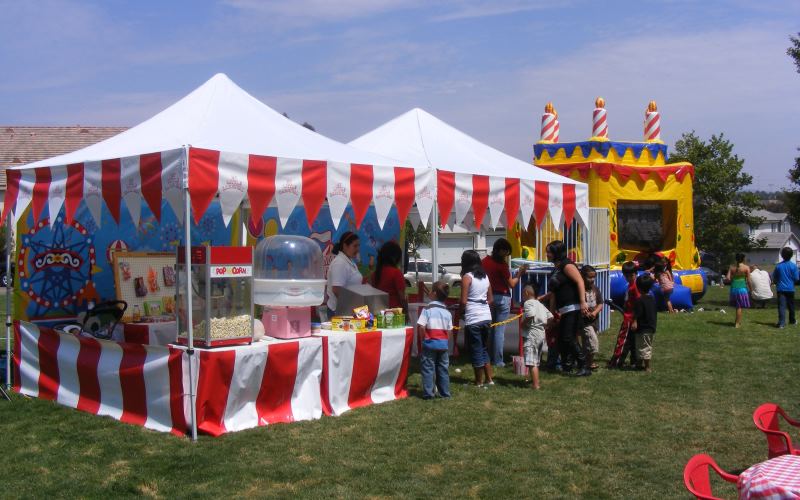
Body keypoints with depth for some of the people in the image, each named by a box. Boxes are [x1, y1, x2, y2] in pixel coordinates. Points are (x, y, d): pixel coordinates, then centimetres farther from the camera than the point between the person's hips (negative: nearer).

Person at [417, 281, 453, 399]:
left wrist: (424, 338, -3)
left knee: (428, 368, 2)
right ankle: (445, 393, 18)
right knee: (443, 368, 13)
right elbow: (449, 330, 5)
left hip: (430, 343, -5)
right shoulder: (447, 312, 5)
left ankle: (428, 393, 1)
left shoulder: (427, 309, -11)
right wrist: (444, 340, 15)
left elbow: (421, 326, -17)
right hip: (443, 343, 5)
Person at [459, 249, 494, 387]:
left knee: (476, 351, 3)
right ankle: (489, 379, 21)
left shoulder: (467, 277, -9)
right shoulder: (485, 276, 11)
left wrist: (460, 308, 6)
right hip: (486, 317, 7)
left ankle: (479, 382, 10)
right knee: (484, 349, 19)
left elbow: (463, 301, -13)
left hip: (473, 319, -7)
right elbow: (490, 299, 15)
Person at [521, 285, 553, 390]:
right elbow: (550, 317, 14)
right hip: (541, 334, 10)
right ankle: (535, 380, 33)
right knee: (536, 361, 22)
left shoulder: (528, 303, -9)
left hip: (531, 335, -10)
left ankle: (535, 385, -16)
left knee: (531, 362, -11)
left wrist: (523, 324, -14)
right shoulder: (540, 304, 18)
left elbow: (531, 315, -27)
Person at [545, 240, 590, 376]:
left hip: (574, 308, -10)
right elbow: (554, 293, 23)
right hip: (564, 310, 10)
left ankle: (584, 367, -8)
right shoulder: (556, 269, 20)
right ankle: (566, 367, 19)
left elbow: (580, 281, -19)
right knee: (562, 339, 10)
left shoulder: (567, 265, -8)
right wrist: (552, 311, 22)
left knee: (569, 338, -14)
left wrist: (583, 302, -27)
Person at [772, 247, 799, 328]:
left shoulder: (778, 266, -4)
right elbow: (796, 278, -4)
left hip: (781, 289, -1)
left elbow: (774, 278, 2)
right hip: (790, 289, 1)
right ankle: (792, 320, 35)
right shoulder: (793, 266, -6)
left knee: (781, 306, -6)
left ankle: (781, 323, -16)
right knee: (791, 306, 18)